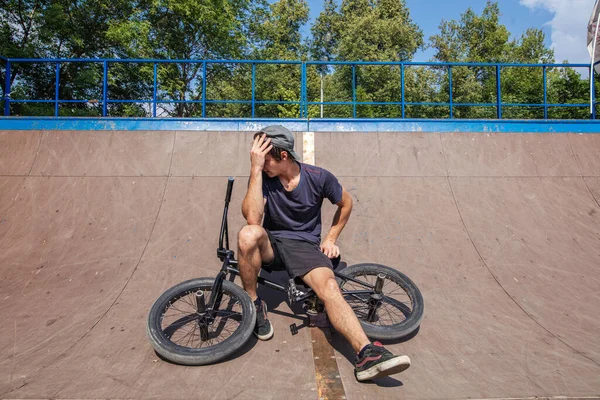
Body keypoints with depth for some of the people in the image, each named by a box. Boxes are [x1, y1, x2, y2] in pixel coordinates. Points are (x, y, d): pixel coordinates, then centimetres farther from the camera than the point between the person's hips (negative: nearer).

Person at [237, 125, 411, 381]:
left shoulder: (318, 177, -6)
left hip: (305, 245, 0)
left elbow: (345, 203, 13)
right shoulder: (262, 177, -8)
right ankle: (253, 304, -12)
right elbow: (252, 218, -26)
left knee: (329, 286, -30)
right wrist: (255, 169, -27)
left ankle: (367, 355, -38)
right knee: (249, 234, -34)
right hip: (271, 245, 1)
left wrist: (331, 238, 8)